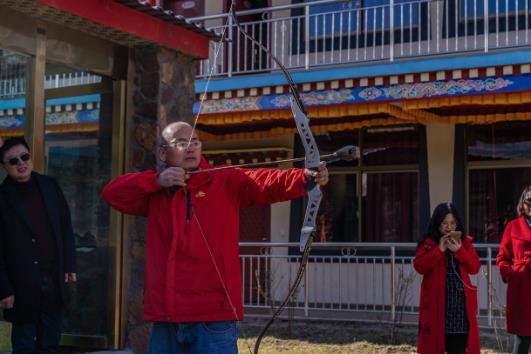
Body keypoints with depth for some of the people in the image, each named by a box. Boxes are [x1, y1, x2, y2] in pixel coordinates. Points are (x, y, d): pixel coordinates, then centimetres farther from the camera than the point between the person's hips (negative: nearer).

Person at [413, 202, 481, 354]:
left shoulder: (465, 242, 9)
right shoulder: (428, 243, 1)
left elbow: (475, 267, 1)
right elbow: (419, 266, -11)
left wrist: (459, 250, -12)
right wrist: (440, 249, -14)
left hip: (460, 300, 2)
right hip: (436, 301, -1)